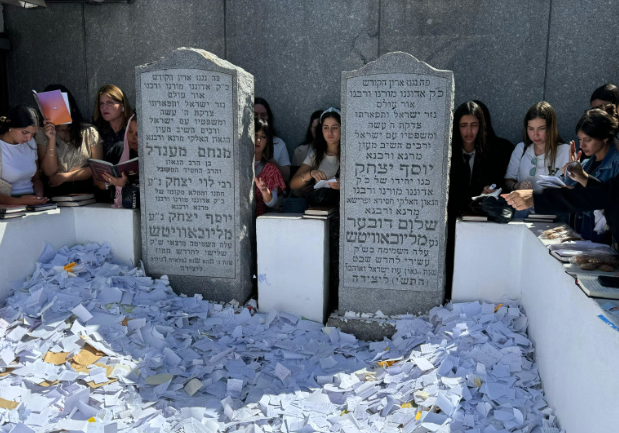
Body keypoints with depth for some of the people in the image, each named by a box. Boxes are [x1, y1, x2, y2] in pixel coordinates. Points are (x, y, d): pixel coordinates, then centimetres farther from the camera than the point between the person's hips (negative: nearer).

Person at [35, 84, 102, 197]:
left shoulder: (89, 131, 7)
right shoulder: (42, 134, 7)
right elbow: (49, 172, -3)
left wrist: (66, 176, -4)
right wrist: (52, 139, -11)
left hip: (85, 191, 0)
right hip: (55, 191, 0)